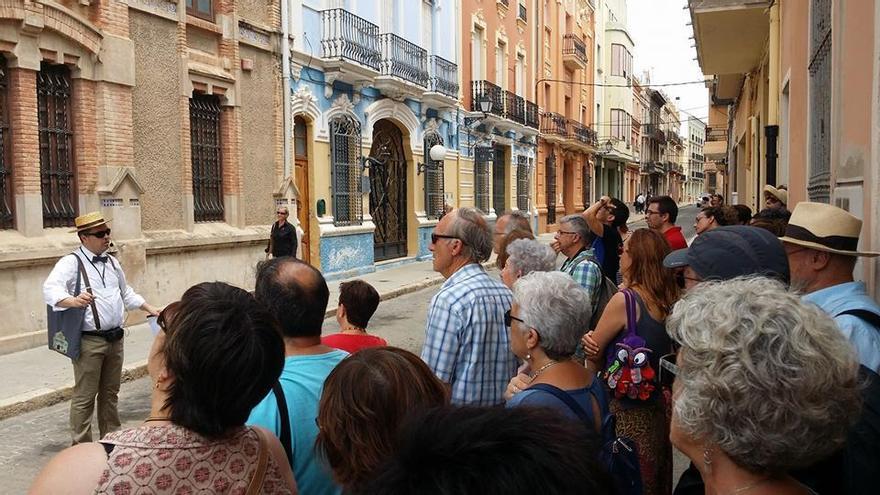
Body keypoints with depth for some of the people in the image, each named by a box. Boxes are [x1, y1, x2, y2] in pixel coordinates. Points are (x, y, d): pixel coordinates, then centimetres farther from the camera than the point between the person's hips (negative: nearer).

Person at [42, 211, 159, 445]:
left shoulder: (111, 262, 14)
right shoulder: (71, 263, -8)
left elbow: (126, 293, 26)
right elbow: (51, 289, -25)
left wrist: (150, 309, 20)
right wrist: (73, 300, -44)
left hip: (115, 338, 7)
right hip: (89, 341, -7)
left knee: (110, 393, 17)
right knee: (85, 396, 0)